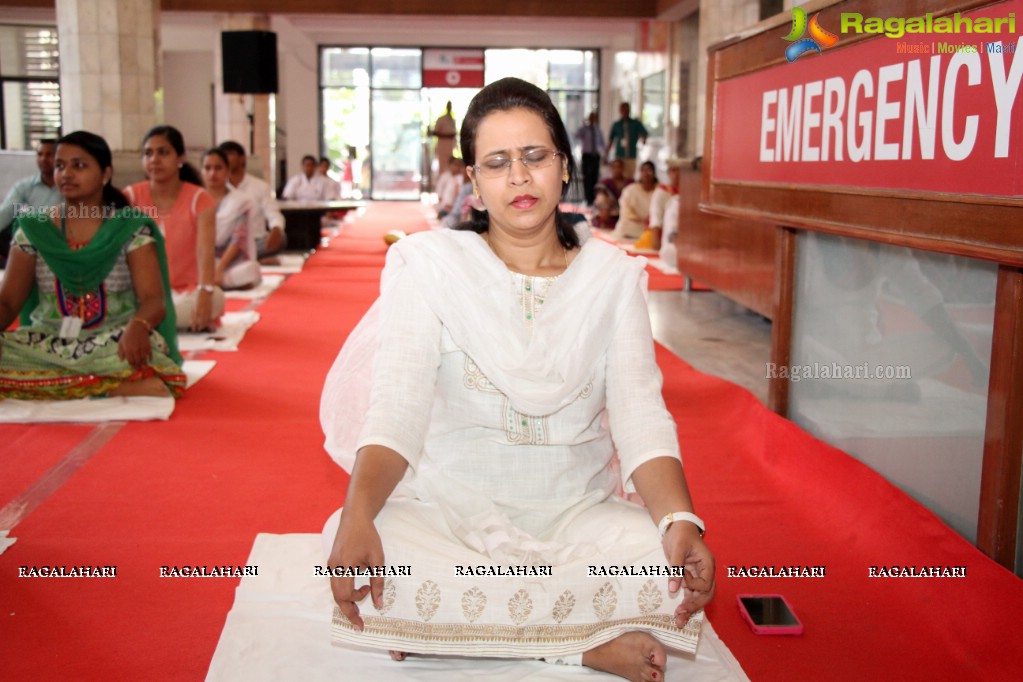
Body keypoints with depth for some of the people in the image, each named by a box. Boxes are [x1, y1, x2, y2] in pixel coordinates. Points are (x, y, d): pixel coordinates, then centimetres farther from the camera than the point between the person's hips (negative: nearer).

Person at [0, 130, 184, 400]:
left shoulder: (132, 229, 1)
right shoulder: (33, 228, 9)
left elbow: (154, 300, -10)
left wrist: (137, 327, -34)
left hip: (114, 346, 0)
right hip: (48, 346, 1)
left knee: (153, 385, -35)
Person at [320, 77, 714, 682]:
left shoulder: (612, 275, 6)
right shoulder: (430, 263, 1)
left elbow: (640, 412, -5)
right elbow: (399, 404, -12)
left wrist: (680, 520, -26)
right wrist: (358, 515, -32)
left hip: (576, 512, 1)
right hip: (447, 508, -1)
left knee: (671, 565, -29)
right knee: (363, 556, -33)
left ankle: (452, 631, -11)